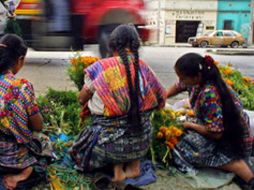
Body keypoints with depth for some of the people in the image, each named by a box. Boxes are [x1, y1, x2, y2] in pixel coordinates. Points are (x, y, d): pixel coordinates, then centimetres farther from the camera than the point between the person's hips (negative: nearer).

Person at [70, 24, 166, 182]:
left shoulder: (101, 68, -10)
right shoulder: (143, 68, -3)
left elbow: (82, 99, 2)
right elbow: (160, 101, 8)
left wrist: (89, 106, 24)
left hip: (111, 142, -2)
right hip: (142, 142, 2)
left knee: (82, 148, 27)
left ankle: (117, 167, 5)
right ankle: (134, 165, 15)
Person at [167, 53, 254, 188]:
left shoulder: (209, 95, -34)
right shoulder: (197, 79, -10)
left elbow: (215, 133, -30)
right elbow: (179, 86, 12)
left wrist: (191, 125, -15)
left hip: (234, 138, -8)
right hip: (218, 126, 8)